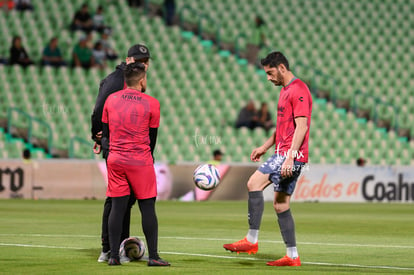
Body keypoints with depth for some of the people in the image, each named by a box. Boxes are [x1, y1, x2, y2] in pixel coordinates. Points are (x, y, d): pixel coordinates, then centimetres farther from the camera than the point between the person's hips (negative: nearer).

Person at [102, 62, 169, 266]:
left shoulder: (111, 100, 6)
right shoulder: (151, 103, -4)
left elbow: (105, 131, 12)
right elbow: (152, 136, 4)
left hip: (115, 160, 3)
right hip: (140, 161, -3)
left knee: (117, 207, 5)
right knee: (147, 207, 2)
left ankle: (113, 256, 3)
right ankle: (153, 256, 2)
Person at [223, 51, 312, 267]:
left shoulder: (299, 90, -12)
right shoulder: (285, 90, 20)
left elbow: (301, 126, -19)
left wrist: (290, 156, -25)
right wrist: (265, 147, 25)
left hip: (292, 155, -10)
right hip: (282, 154, 10)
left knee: (254, 183, -19)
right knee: (280, 205, 8)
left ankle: (252, 240, -19)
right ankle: (292, 257, 11)